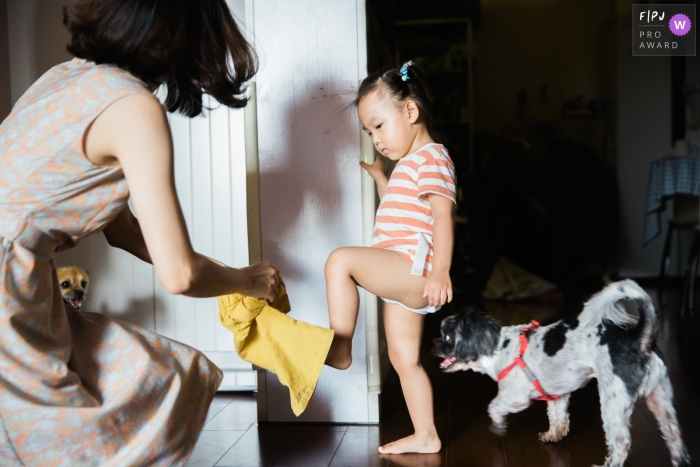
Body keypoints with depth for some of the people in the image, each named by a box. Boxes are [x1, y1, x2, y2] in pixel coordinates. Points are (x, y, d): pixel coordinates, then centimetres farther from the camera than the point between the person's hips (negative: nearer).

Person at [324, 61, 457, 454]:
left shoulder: (430, 158, -9)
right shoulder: (409, 163, 23)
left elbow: (443, 213, -21)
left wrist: (440, 270, -30)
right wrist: (380, 176, 34)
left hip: (414, 267, -11)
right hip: (404, 277, 11)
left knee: (341, 261, -23)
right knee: (404, 359, 14)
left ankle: (340, 349, -13)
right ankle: (426, 436, 24)